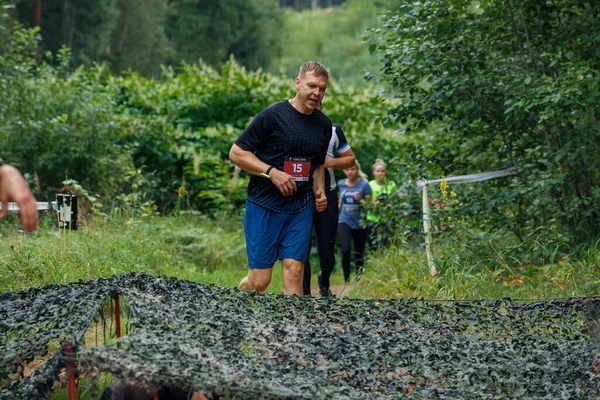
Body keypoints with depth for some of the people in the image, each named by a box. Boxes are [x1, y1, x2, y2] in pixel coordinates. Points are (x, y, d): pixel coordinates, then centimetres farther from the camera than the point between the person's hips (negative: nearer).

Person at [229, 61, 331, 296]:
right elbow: (236, 153, -7)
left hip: (301, 208, 5)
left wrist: (319, 191, 9)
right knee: (259, 280, -4)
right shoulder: (273, 115, -8)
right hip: (264, 205, -5)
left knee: (294, 271, -5)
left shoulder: (324, 125, 11)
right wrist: (272, 172, -17)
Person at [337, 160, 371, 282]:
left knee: (359, 254, 9)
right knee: (345, 249, -20)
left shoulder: (364, 184, -7)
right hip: (344, 222, 1)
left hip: (360, 223, -1)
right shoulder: (341, 184, 3)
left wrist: (360, 200, -24)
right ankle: (347, 280, -15)